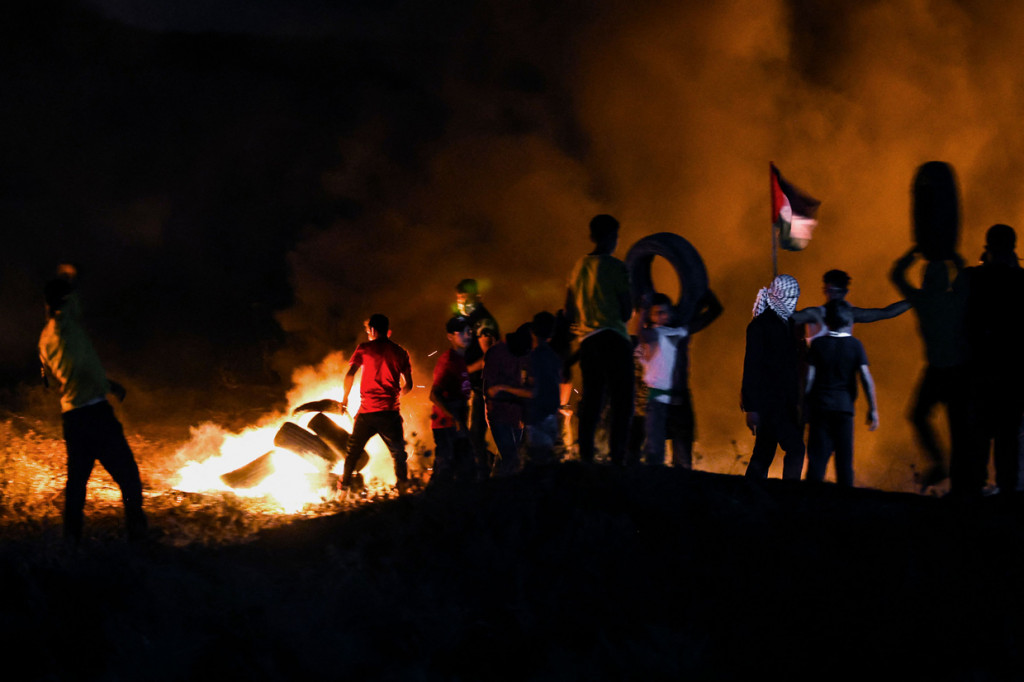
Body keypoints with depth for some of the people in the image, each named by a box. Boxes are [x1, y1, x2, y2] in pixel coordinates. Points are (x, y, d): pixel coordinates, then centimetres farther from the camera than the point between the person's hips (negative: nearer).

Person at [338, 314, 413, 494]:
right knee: (398, 452, 9)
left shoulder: (365, 348, 2)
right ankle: (403, 486, -4)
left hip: (367, 411, -1)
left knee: (353, 451, 13)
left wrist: (345, 398, 6)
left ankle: (345, 486, 14)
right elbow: (408, 385, 10)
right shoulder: (400, 352, 8)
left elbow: (350, 374, -8)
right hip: (390, 411, 1)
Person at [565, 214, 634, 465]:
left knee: (590, 403, 8)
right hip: (613, 339, -6)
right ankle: (617, 459, -16)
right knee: (621, 403, -6)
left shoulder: (578, 268, 13)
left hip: (586, 340, 6)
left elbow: (569, 313, 16)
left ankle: (586, 460, 3)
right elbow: (626, 312, -8)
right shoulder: (616, 267, -7)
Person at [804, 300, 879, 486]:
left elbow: (808, 378, -3)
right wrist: (872, 409, 2)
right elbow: (866, 379, -4)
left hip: (819, 406, 0)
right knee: (844, 459, 6)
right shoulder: (855, 345, -1)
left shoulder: (818, 344, 0)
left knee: (817, 457, 0)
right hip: (844, 406, 0)